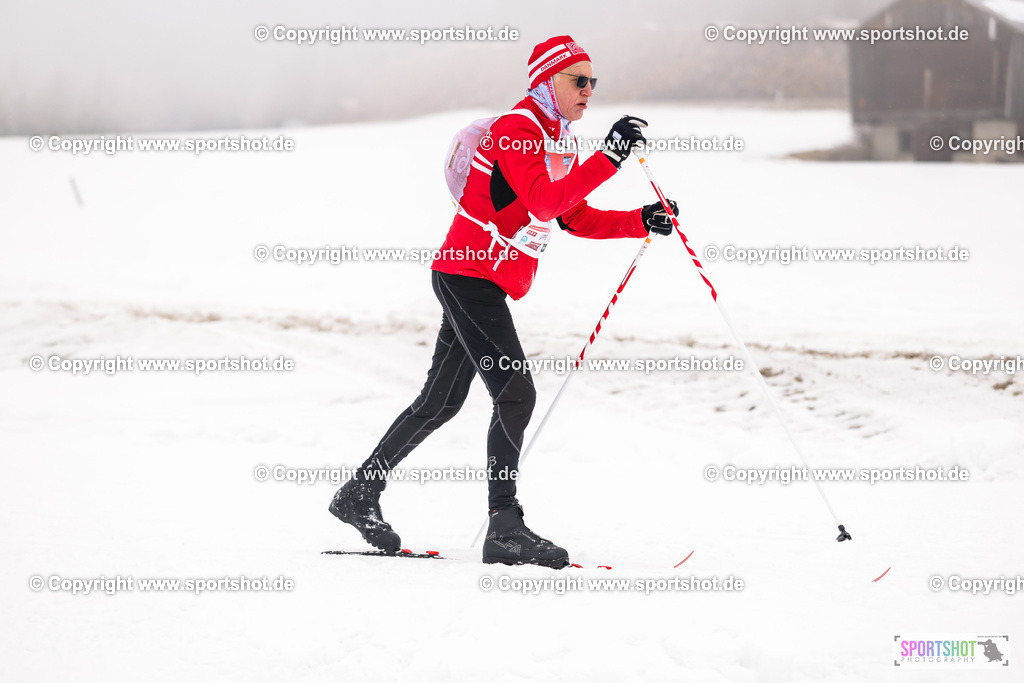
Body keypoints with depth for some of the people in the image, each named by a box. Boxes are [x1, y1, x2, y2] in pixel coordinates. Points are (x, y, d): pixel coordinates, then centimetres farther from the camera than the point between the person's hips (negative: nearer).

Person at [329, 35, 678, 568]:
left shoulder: (560, 139, 15)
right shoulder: (517, 128, -16)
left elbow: (576, 218, 17)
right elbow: (545, 202, -29)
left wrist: (641, 222, 5)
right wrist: (607, 160, -35)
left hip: (481, 282, 10)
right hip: (471, 276, -10)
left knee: (442, 401, 16)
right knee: (515, 393, -16)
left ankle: (361, 494, 27)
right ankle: (504, 528, -16)